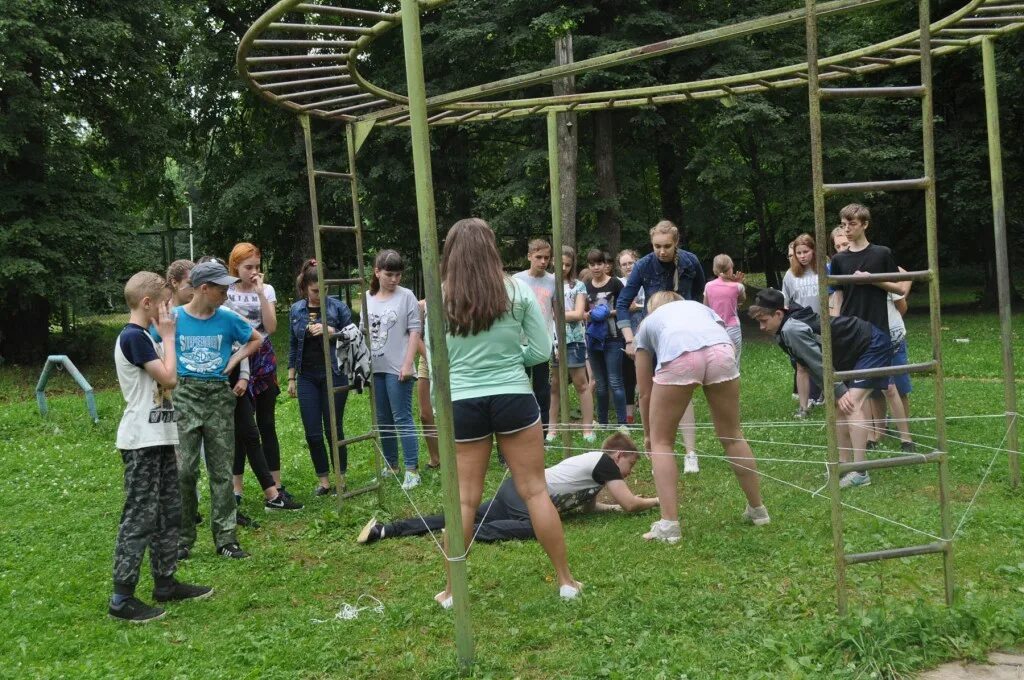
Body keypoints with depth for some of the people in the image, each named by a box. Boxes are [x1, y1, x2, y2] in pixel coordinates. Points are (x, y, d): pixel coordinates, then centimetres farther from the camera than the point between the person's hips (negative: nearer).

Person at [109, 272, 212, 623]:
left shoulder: (144, 337, 15)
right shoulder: (133, 337, -16)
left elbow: (165, 378, 15)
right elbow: (169, 378, -18)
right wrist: (168, 336, -11)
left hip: (159, 438, 10)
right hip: (142, 442, -10)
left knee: (169, 511, 15)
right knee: (139, 517, -7)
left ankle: (166, 582, 25)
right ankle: (122, 597, -1)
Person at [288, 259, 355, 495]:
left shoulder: (338, 306, -5)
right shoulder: (296, 310, 6)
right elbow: (292, 345, 12)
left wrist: (331, 332, -18)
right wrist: (291, 378, 11)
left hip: (334, 374, -3)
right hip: (307, 377, 3)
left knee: (334, 429, 2)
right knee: (312, 433, 3)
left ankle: (341, 479, 15)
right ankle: (323, 480, 16)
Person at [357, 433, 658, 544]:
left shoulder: (593, 462, 20)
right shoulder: (604, 462, -5)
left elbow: (588, 504, 26)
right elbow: (631, 504, -6)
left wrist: (613, 506, 21)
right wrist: (658, 500, 9)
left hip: (517, 489, 9)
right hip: (523, 490, -9)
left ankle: (384, 530, -1)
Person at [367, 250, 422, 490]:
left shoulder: (406, 296, -4)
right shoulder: (368, 299, 9)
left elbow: (414, 332, -7)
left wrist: (407, 364, -13)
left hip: (397, 369, -5)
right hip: (375, 368, 5)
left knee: (402, 418, -6)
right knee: (383, 420, 13)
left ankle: (412, 469, -1)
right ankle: (391, 466, 24)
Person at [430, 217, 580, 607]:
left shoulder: (440, 300, -1)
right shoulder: (516, 290, -2)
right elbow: (542, 351, 1)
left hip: (463, 404, 0)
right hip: (513, 398, 0)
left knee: (464, 499, 9)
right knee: (535, 490, 7)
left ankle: (452, 590, 17)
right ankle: (565, 581, 15)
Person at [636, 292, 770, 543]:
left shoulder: (648, 322, 36)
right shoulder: (701, 307, 41)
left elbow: (645, 392, 35)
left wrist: (647, 433, 47)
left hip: (678, 356, -2)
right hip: (721, 352, 2)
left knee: (661, 441, 15)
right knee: (732, 436, 21)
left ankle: (669, 524, 7)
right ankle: (758, 510, 33)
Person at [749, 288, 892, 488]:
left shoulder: (792, 330, -27)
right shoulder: (785, 331, 3)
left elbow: (819, 365, -25)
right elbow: (814, 365, 5)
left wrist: (839, 392, -18)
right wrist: (837, 393, 0)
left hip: (872, 345, -10)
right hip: (854, 353, 10)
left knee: (851, 405, -20)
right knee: (838, 407, 8)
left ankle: (860, 473, -21)